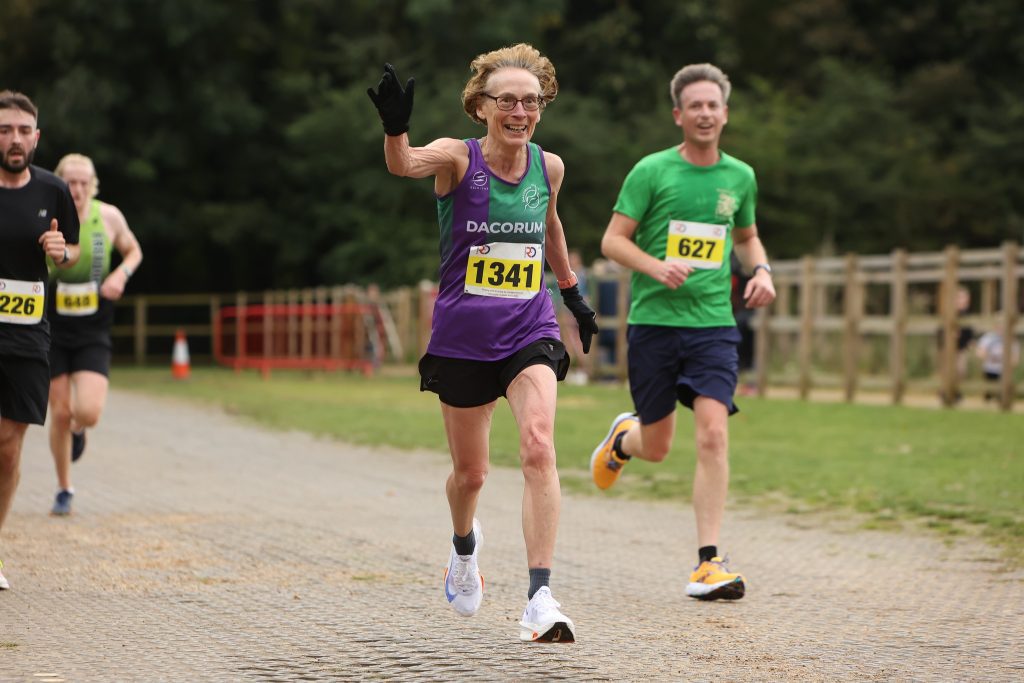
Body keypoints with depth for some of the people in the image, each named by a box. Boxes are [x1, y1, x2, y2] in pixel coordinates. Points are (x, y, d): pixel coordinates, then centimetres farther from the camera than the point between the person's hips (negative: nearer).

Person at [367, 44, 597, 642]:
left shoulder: (550, 167, 0)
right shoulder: (458, 158, -11)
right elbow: (405, 165, -35)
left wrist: (572, 291, 31)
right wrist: (395, 128, -56)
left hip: (530, 333, 1)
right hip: (461, 338, -1)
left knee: (539, 447, -22)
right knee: (470, 472, 13)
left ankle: (541, 598, -23)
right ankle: (465, 543, 48)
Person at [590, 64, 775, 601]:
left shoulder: (740, 177, 9)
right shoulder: (651, 171, -2)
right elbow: (613, 240, -3)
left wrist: (761, 270, 5)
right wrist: (657, 266, -20)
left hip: (714, 323, 2)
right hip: (653, 320, -2)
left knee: (713, 434, -16)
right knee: (656, 448, 7)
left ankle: (708, 563, -13)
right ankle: (623, 437, 46)